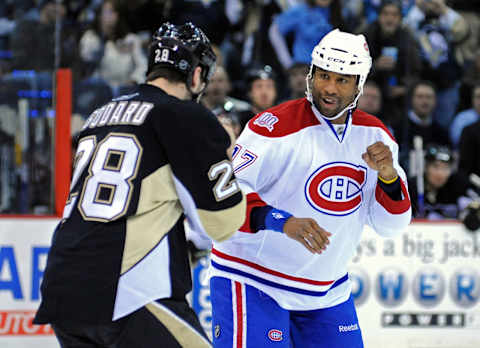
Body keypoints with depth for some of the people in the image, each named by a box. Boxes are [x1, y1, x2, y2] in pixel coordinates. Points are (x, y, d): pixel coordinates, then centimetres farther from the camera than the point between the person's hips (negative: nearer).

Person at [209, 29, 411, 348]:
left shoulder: (375, 136, 4)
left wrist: (388, 176, -15)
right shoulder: (276, 126, -16)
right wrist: (281, 223, -36)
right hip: (253, 281, -6)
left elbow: (391, 225, 4)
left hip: (327, 291, 6)